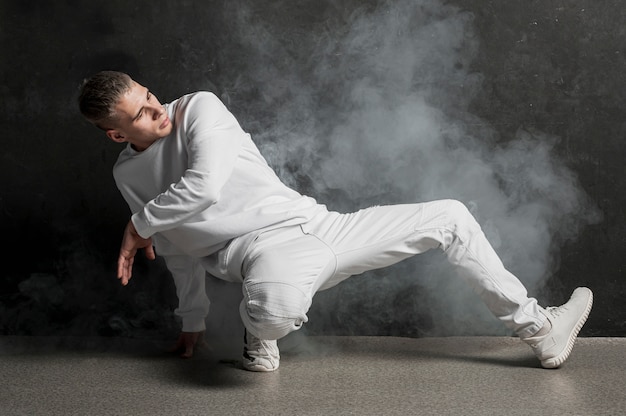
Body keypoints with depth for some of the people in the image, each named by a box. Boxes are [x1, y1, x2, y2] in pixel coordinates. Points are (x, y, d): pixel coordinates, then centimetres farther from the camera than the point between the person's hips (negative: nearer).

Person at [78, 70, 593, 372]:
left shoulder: (198, 107, 0)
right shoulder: (128, 175, 10)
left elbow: (206, 183, -17)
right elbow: (179, 248, 21)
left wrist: (141, 224, -1)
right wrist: (193, 320, 28)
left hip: (315, 224, 2)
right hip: (263, 248, -2)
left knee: (449, 216, -2)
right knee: (277, 304, -43)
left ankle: (539, 329, 13)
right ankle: (260, 336, -3)